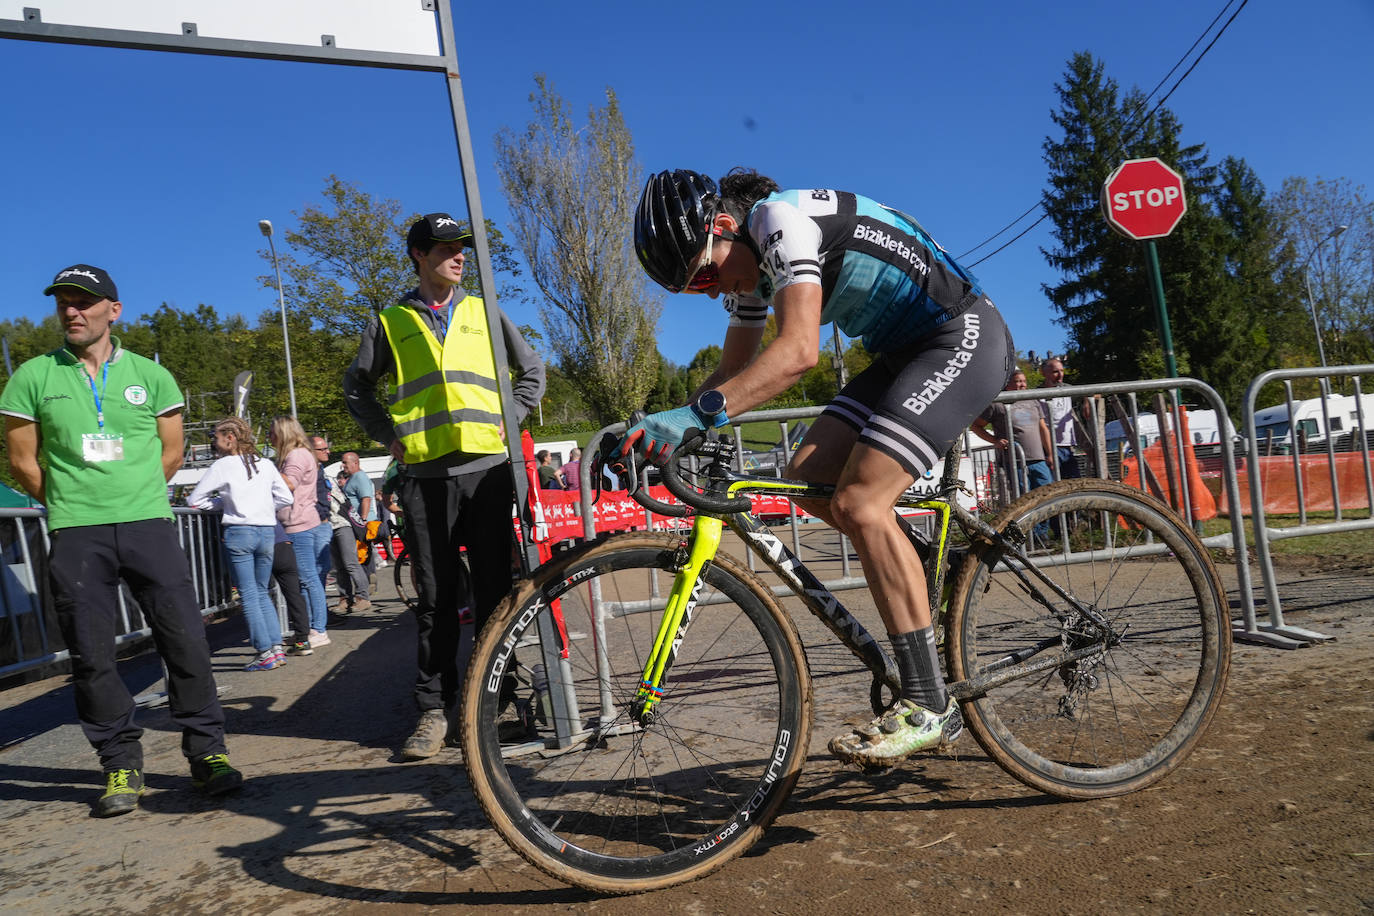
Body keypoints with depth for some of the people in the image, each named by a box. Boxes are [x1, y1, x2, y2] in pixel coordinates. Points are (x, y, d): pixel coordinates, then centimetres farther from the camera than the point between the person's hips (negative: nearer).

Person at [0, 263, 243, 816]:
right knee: (91, 654, 2)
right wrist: (72, 504, 9)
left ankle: (206, 752, 8)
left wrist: (133, 497, 9)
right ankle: (120, 765, 15)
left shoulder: (150, 375, 9)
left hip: (149, 525, 0)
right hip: (75, 535, 0)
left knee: (185, 639, -3)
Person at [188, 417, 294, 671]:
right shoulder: (265, 464, 8)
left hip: (238, 533, -5)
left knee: (248, 594, 1)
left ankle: (265, 653, 0)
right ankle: (277, 647, 8)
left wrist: (221, 502, 13)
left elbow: (194, 500, 0)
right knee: (262, 592, 15)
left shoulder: (223, 466, -3)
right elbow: (285, 498, 10)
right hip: (266, 532, 5)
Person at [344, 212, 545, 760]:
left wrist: (507, 420, 8)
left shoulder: (484, 312, 13)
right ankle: (434, 710, 12)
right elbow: (357, 385, 22)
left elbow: (532, 371, 20)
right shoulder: (391, 322, 11)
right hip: (425, 475, 0)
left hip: (487, 468, 1)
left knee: (495, 590, 2)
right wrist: (388, 435, 10)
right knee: (435, 598, 3)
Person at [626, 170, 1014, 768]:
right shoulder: (747, 263, 8)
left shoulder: (781, 219, -21)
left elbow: (798, 351, -34)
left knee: (859, 503, -21)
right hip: (903, 353, 9)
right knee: (808, 477, -5)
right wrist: (663, 428, -1)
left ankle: (929, 706, -13)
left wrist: (695, 412, -40)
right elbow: (735, 373, 13)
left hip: (964, 337, -9)